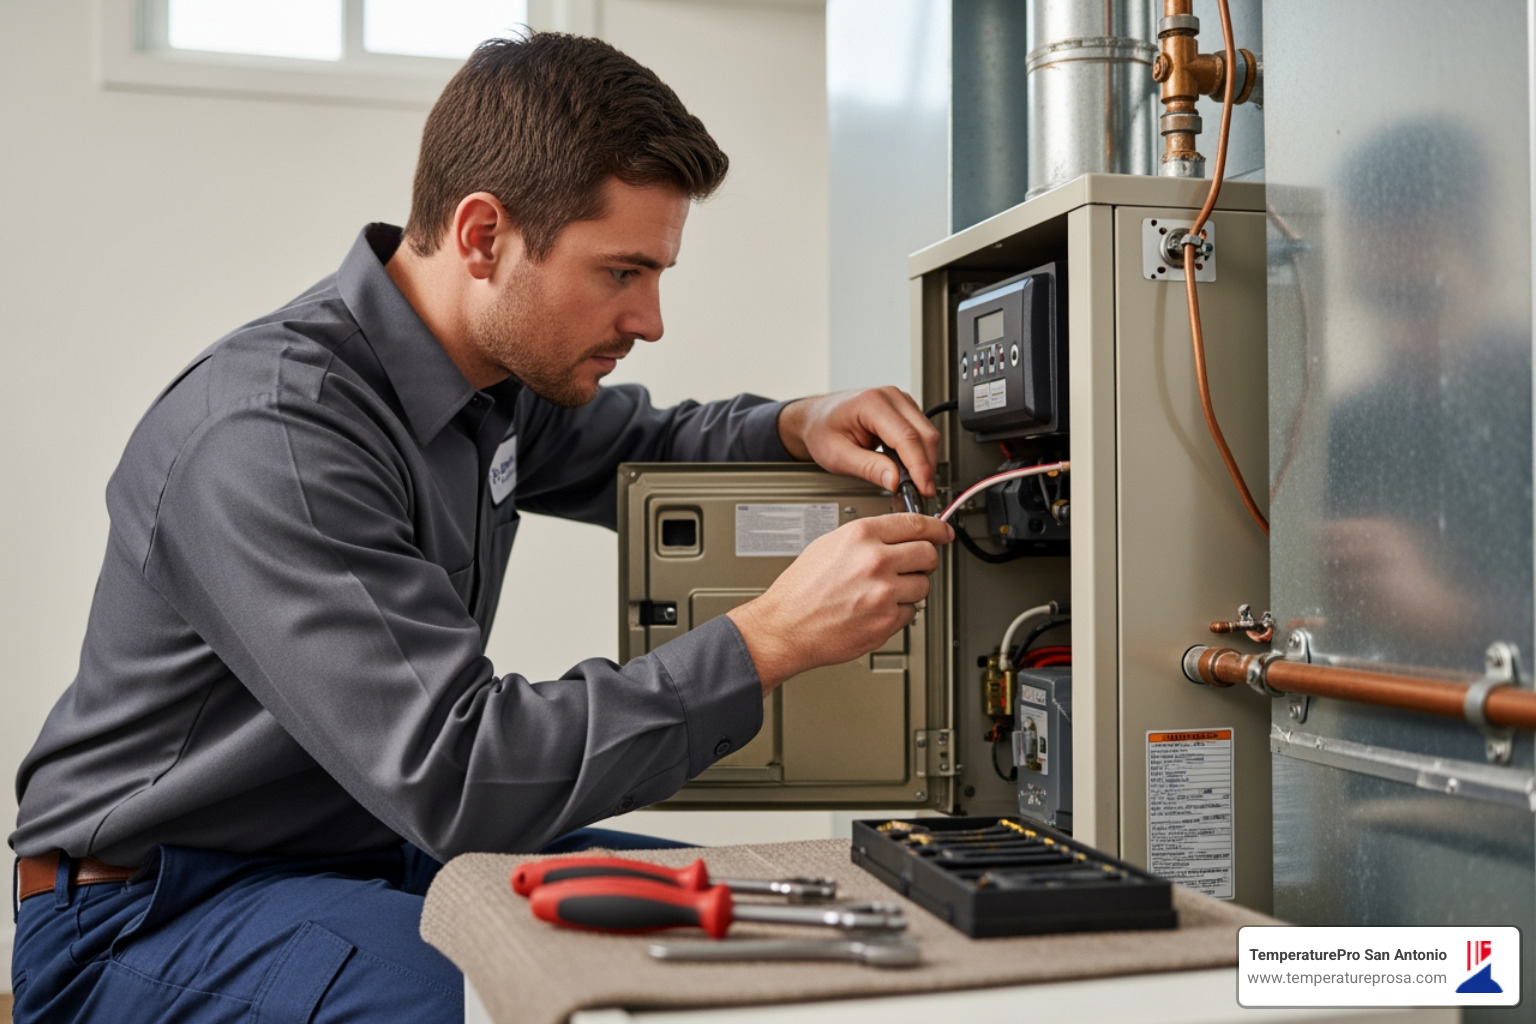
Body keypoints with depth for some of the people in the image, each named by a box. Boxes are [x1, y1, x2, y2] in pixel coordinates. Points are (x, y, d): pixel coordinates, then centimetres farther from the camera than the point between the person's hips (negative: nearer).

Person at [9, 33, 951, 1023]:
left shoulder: (494, 364, 0)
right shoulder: (269, 435, -28)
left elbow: (642, 449, 20)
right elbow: (455, 773, -32)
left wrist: (800, 426, -3)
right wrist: (771, 640, -31)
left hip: (373, 847, 8)